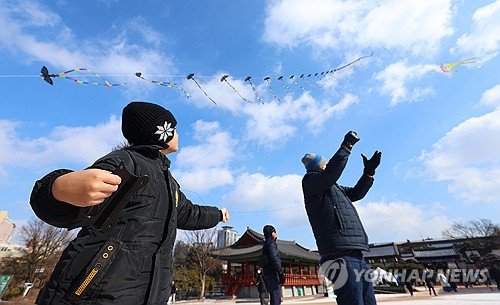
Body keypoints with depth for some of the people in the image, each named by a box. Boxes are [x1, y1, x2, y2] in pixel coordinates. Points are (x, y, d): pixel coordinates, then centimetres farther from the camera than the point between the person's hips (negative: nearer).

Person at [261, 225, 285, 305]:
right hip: (273, 274, -10)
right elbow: (274, 259, -19)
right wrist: (281, 274, -20)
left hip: (269, 274, 10)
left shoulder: (266, 244, 21)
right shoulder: (271, 243, -8)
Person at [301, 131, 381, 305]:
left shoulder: (334, 187, 29)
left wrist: (369, 171, 22)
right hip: (340, 254, -9)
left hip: (355, 253, 9)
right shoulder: (309, 180, 0)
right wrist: (346, 146, -10)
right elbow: (330, 174, -19)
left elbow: (356, 193, 34)